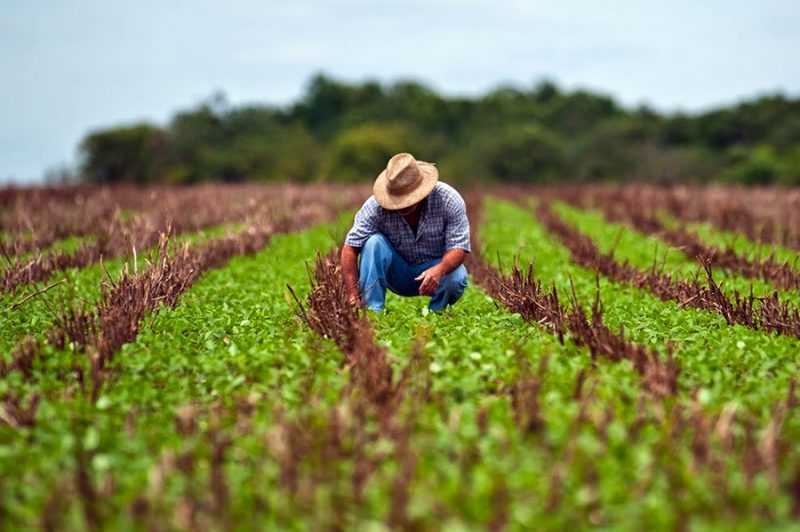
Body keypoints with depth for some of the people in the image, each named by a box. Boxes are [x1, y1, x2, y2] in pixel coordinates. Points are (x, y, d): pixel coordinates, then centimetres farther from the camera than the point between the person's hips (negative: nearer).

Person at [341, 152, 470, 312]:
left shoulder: (448, 199, -22)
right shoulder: (376, 206, -22)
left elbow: (459, 248, -23)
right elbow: (350, 248, -23)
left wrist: (439, 269, -45)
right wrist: (353, 296, -33)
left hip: (435, 268, 0)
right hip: (397, 273, 1)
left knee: (456, 278, -33)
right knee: (374, 242, -27)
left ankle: (435, 313, -2)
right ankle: (372, 311, -24)